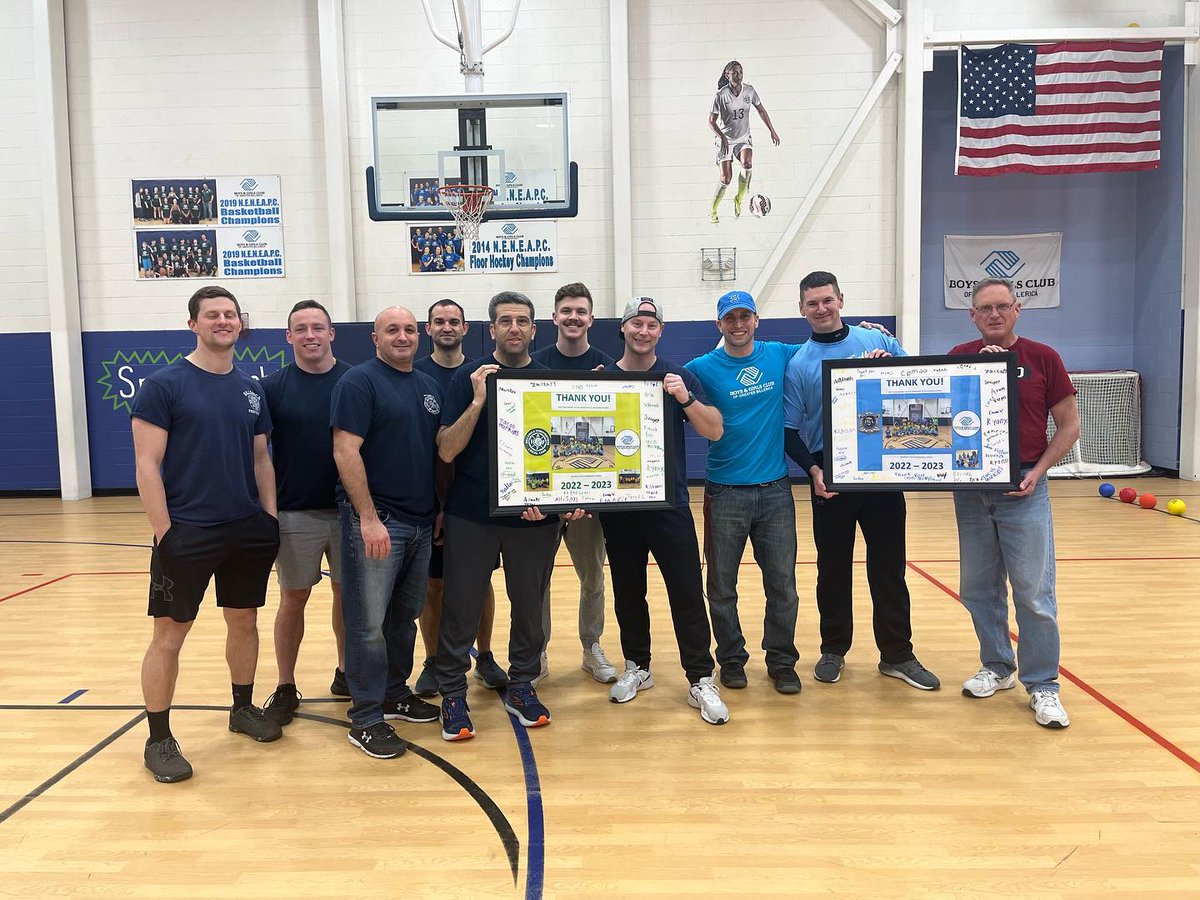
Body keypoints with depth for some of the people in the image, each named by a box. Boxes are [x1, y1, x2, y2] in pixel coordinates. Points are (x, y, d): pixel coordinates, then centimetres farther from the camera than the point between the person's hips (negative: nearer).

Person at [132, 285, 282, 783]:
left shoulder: (251, 389, 9)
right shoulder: (163, 384, -6)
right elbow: (147, 465, -9)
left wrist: (270, 518, 7)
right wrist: (165, 532, -14)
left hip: (249, 531, 5)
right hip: (187, 533, -5)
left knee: (244, 621, 15)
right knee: (170, 635, 2)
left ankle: (244, 708, 34)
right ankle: (159, 739, 16)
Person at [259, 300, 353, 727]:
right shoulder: (272, 387, -1)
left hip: (349, 510, 1)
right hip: (294, 513, -1)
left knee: (347, 592, 12)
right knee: (293, 597, 8)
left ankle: (346, 673, 29)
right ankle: (285, 688, 20)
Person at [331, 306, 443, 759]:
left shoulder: (428, 386, 14)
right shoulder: (359, 381, -7)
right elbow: (345, 452, -15)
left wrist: (440, 509, 13)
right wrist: (369, 518, -20)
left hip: (420, 521, 7)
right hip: (374, 520, -7)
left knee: (405, 616, 17)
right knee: (369, 623, -1)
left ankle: (396, 694, 32)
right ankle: (366, 719, 8)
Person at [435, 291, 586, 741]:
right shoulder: (469, 377, -2)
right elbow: (446, 450, -8)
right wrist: (478, 401, -20)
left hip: (535, 517, 2)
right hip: (472, 514, -2)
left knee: (529, 606, 12)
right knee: (461, 607, 5)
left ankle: (521, 687, 29)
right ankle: (452, 695, 19)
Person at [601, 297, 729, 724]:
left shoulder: (679, 377, 1)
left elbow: (715, 431, -5)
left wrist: (684, 398, -21)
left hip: (669, 503, -2)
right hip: (617, 507, 2)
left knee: (687, 592, -2)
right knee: (627, 592, 13)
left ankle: (701, 680, 9)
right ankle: (637, 668, 30)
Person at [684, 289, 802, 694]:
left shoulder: (780, 355, 5)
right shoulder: (703, 368, -2)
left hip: (775, 490, 2)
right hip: (725, 492, -1)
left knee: (782, 583, 7)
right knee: (722, 586, 7)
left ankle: (782, 661, 23)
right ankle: (731, 658, 25)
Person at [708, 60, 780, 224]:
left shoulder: (749, 90, -4)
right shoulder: (721, 95, -15)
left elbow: (761, 110, 11)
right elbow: (711, 121, -11)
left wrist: (772, 131, 12)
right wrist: (722, 137, -28)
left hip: (744, 139, 3)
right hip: (725, 141, -3)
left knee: (747, 163, -28)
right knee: (725, 179, -10)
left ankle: (739, 199, -5)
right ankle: (713, 211, 13)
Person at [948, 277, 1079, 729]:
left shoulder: (1042, 358, -1)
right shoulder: (959, 358, 5)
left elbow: (1069, 426, 2)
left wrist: (1036, 472, -9)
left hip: (1023, 489, -3)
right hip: (970, 488, 3)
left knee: (1033, 591, -1)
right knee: (978, 589, 11)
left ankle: (1042, 685, 11)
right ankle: (997, 667, 28)